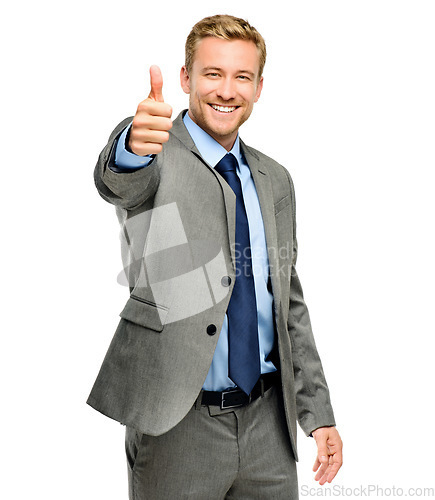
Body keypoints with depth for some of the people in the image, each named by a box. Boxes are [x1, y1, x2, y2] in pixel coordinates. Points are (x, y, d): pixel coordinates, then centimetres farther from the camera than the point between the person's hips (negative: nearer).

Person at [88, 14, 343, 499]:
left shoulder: (274, 180, 8)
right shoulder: (159, 157, -6)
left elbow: (288, 302, 11)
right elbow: (120, 181, -31)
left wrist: (317, 411, 9)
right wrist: (133, 146, -54)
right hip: (177, 423, -4)